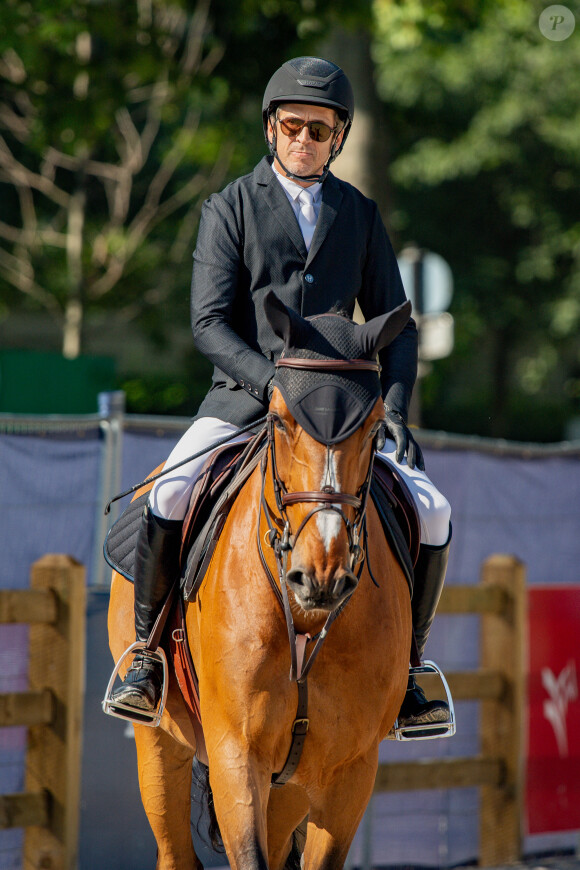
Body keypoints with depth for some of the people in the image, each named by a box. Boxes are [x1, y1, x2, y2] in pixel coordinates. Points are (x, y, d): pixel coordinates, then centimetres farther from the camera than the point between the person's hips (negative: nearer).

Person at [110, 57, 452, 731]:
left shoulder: (360, 215, 11)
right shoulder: (231, 209, 1)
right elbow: (209, 322, -8)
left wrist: (394, 405, -5)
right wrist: (275, 381, -23)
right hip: (240, 400, -3)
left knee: (431, 511, -16)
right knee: (167, 498, -29)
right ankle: (147, 657, -9)